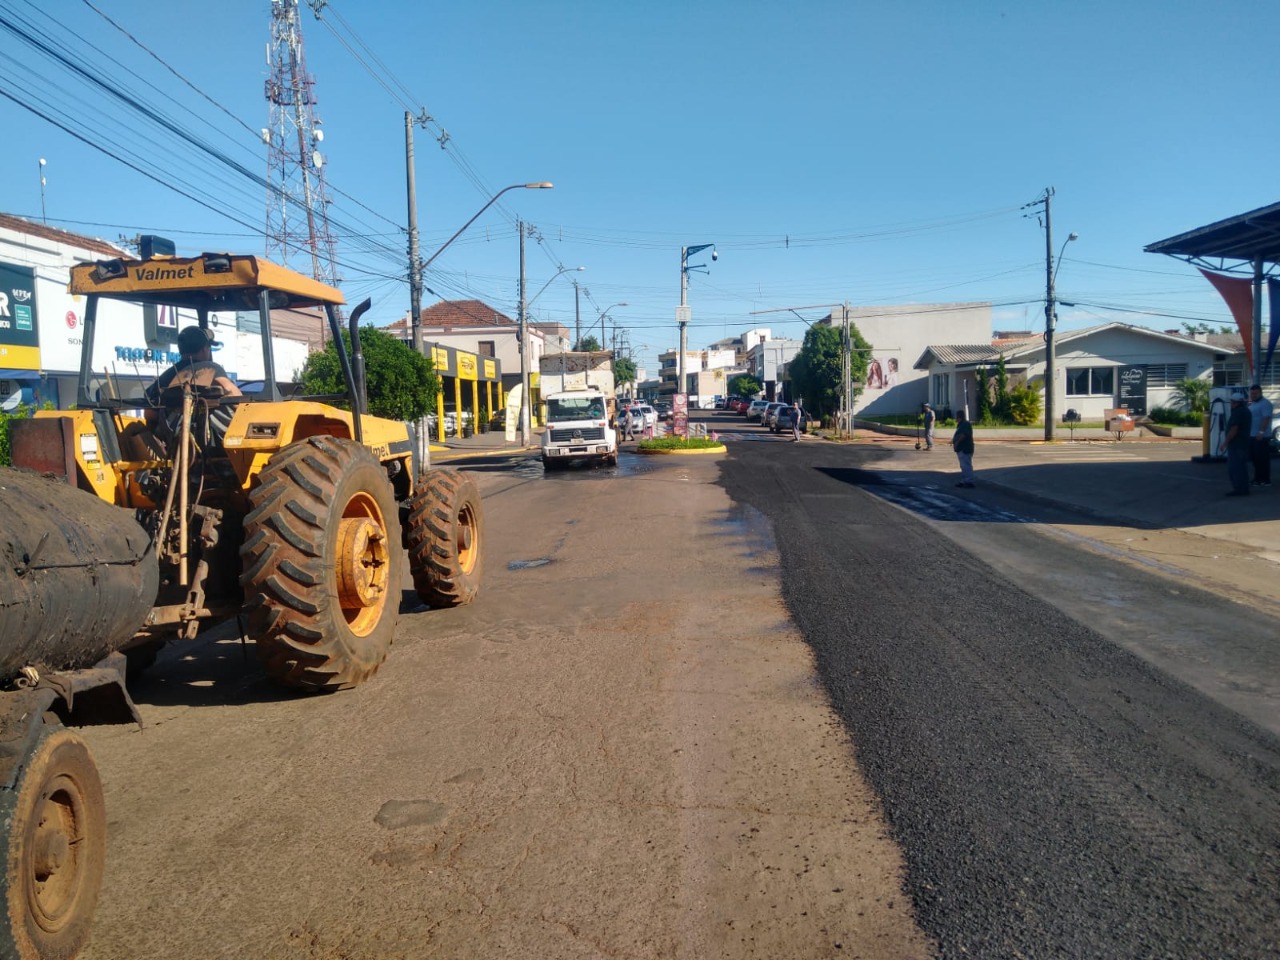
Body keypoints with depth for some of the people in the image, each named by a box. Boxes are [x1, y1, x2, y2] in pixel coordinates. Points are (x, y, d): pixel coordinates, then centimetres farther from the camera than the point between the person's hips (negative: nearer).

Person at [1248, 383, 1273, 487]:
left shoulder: (1265, 403, -13)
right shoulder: (1252, 404, 17)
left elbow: (1266, 419, -21)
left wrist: (1261, 432, -28)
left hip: (1261, 437, -9)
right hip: (1252, 436, 9)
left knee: (1263, 459, -6)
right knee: (1255, 458, 13)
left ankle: (1265, 480, -3)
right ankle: (1258, 478, 20)